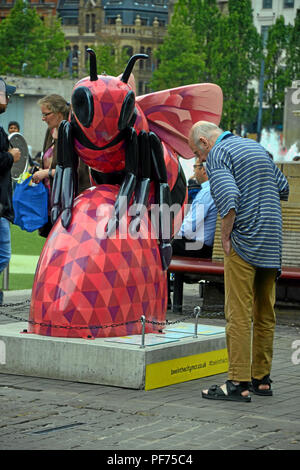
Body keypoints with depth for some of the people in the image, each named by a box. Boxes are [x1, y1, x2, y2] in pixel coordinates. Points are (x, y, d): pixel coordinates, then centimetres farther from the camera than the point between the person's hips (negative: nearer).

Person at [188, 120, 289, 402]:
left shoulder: (218, 154, -6)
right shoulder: (256, 147, 18)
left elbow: (229, 199, -22)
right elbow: (283, 190, 23)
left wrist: (225, 236, -11)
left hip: (244, 244, -8)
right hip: (271, 246, 8)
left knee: (239, 315, -7)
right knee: (264, 314, 11)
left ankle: (238, 384, -8)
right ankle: (261, 379, 16)